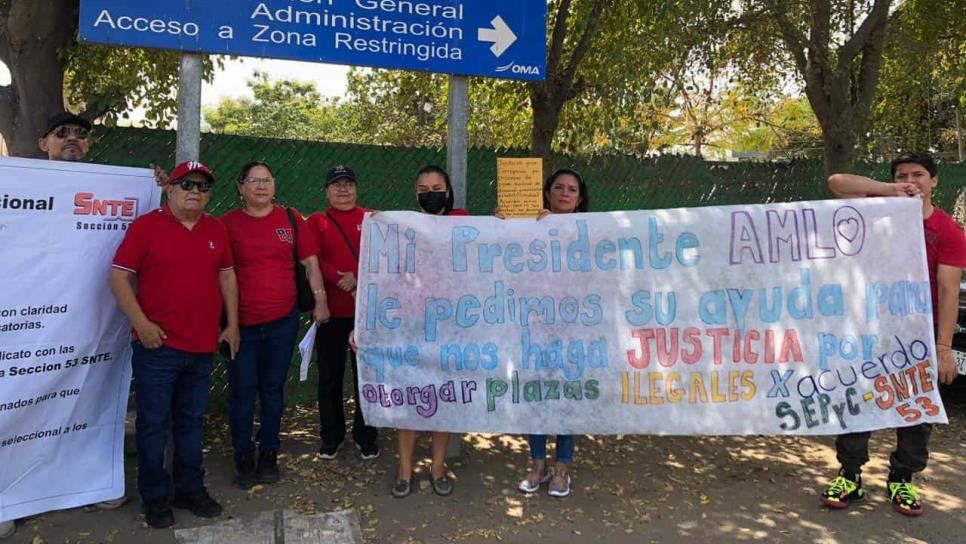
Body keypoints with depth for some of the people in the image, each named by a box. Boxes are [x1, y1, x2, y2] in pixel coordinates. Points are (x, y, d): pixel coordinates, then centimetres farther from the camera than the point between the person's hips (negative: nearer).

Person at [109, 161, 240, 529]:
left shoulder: (217, 230, 9)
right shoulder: (146, 226, -5)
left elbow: (227, 276, 15)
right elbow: (118, 277, -6)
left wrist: (232, 324, 11)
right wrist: (141, 324, -13)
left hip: (202, 347, 4)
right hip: (157, 346, -4)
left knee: (192, 421, 14)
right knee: (153, 423, 5)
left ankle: (190, 489, 27)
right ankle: (154, 496, 20)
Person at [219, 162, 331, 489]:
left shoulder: (291, 218, 4)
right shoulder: (227, 223, 0)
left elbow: (310, 262, 5)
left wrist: (320, 299, -1)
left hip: (283, 321, 1)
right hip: (241, 323, -1)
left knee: (273, 389, 12)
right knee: (242, 391, 4)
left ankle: (269, 455, 25)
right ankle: (244, 458, 20)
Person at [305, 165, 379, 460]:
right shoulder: (316, 222, 7)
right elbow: (312, 261, -6)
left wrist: (357, 278, -16)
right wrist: (343, 280, -18)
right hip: (331, 312, 0)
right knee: (330, 377, 9)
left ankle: (366, 437, 20)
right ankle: (331, 437, 23)